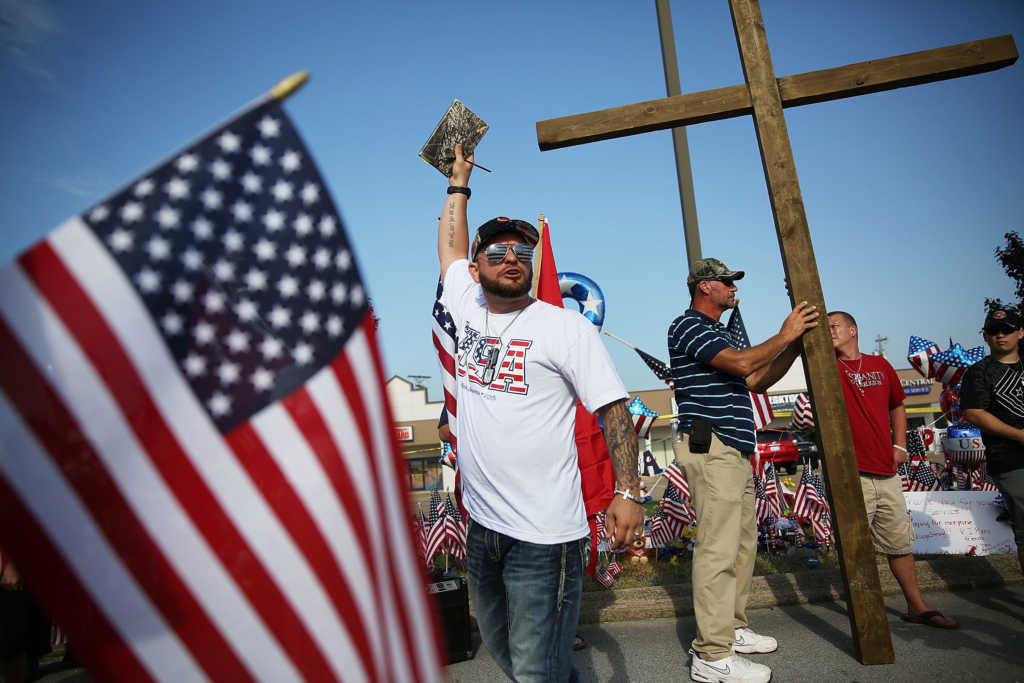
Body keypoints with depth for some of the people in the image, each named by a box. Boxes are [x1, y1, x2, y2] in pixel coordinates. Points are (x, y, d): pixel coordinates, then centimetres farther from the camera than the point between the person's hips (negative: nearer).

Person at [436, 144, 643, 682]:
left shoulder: (567, 326, -8)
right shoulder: (467, 310, 6)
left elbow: (614, 409, -9)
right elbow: (449, 247, 21)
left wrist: (627, 491, -17)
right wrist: (459, 179, 26)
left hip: (543, 534, -6)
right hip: (482, 523, 6)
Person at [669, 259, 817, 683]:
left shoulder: (720, 334, 24)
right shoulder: (688, 326, -7)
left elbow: (756, 382, 22)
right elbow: (743, 364, -19)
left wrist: (796, 345, 14)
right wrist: (785, 335, -5)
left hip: (735, 451, 11)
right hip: (711, 449, -11)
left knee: (742, 543, 15)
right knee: (718, 549, -10)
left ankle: (731, 629, 27)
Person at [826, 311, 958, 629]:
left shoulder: (880, 365, 11)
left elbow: (897, 405, 22)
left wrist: (900, 445, 12)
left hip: (886, 472, 4)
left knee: (901, 543, 16)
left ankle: (917, 607, 32)